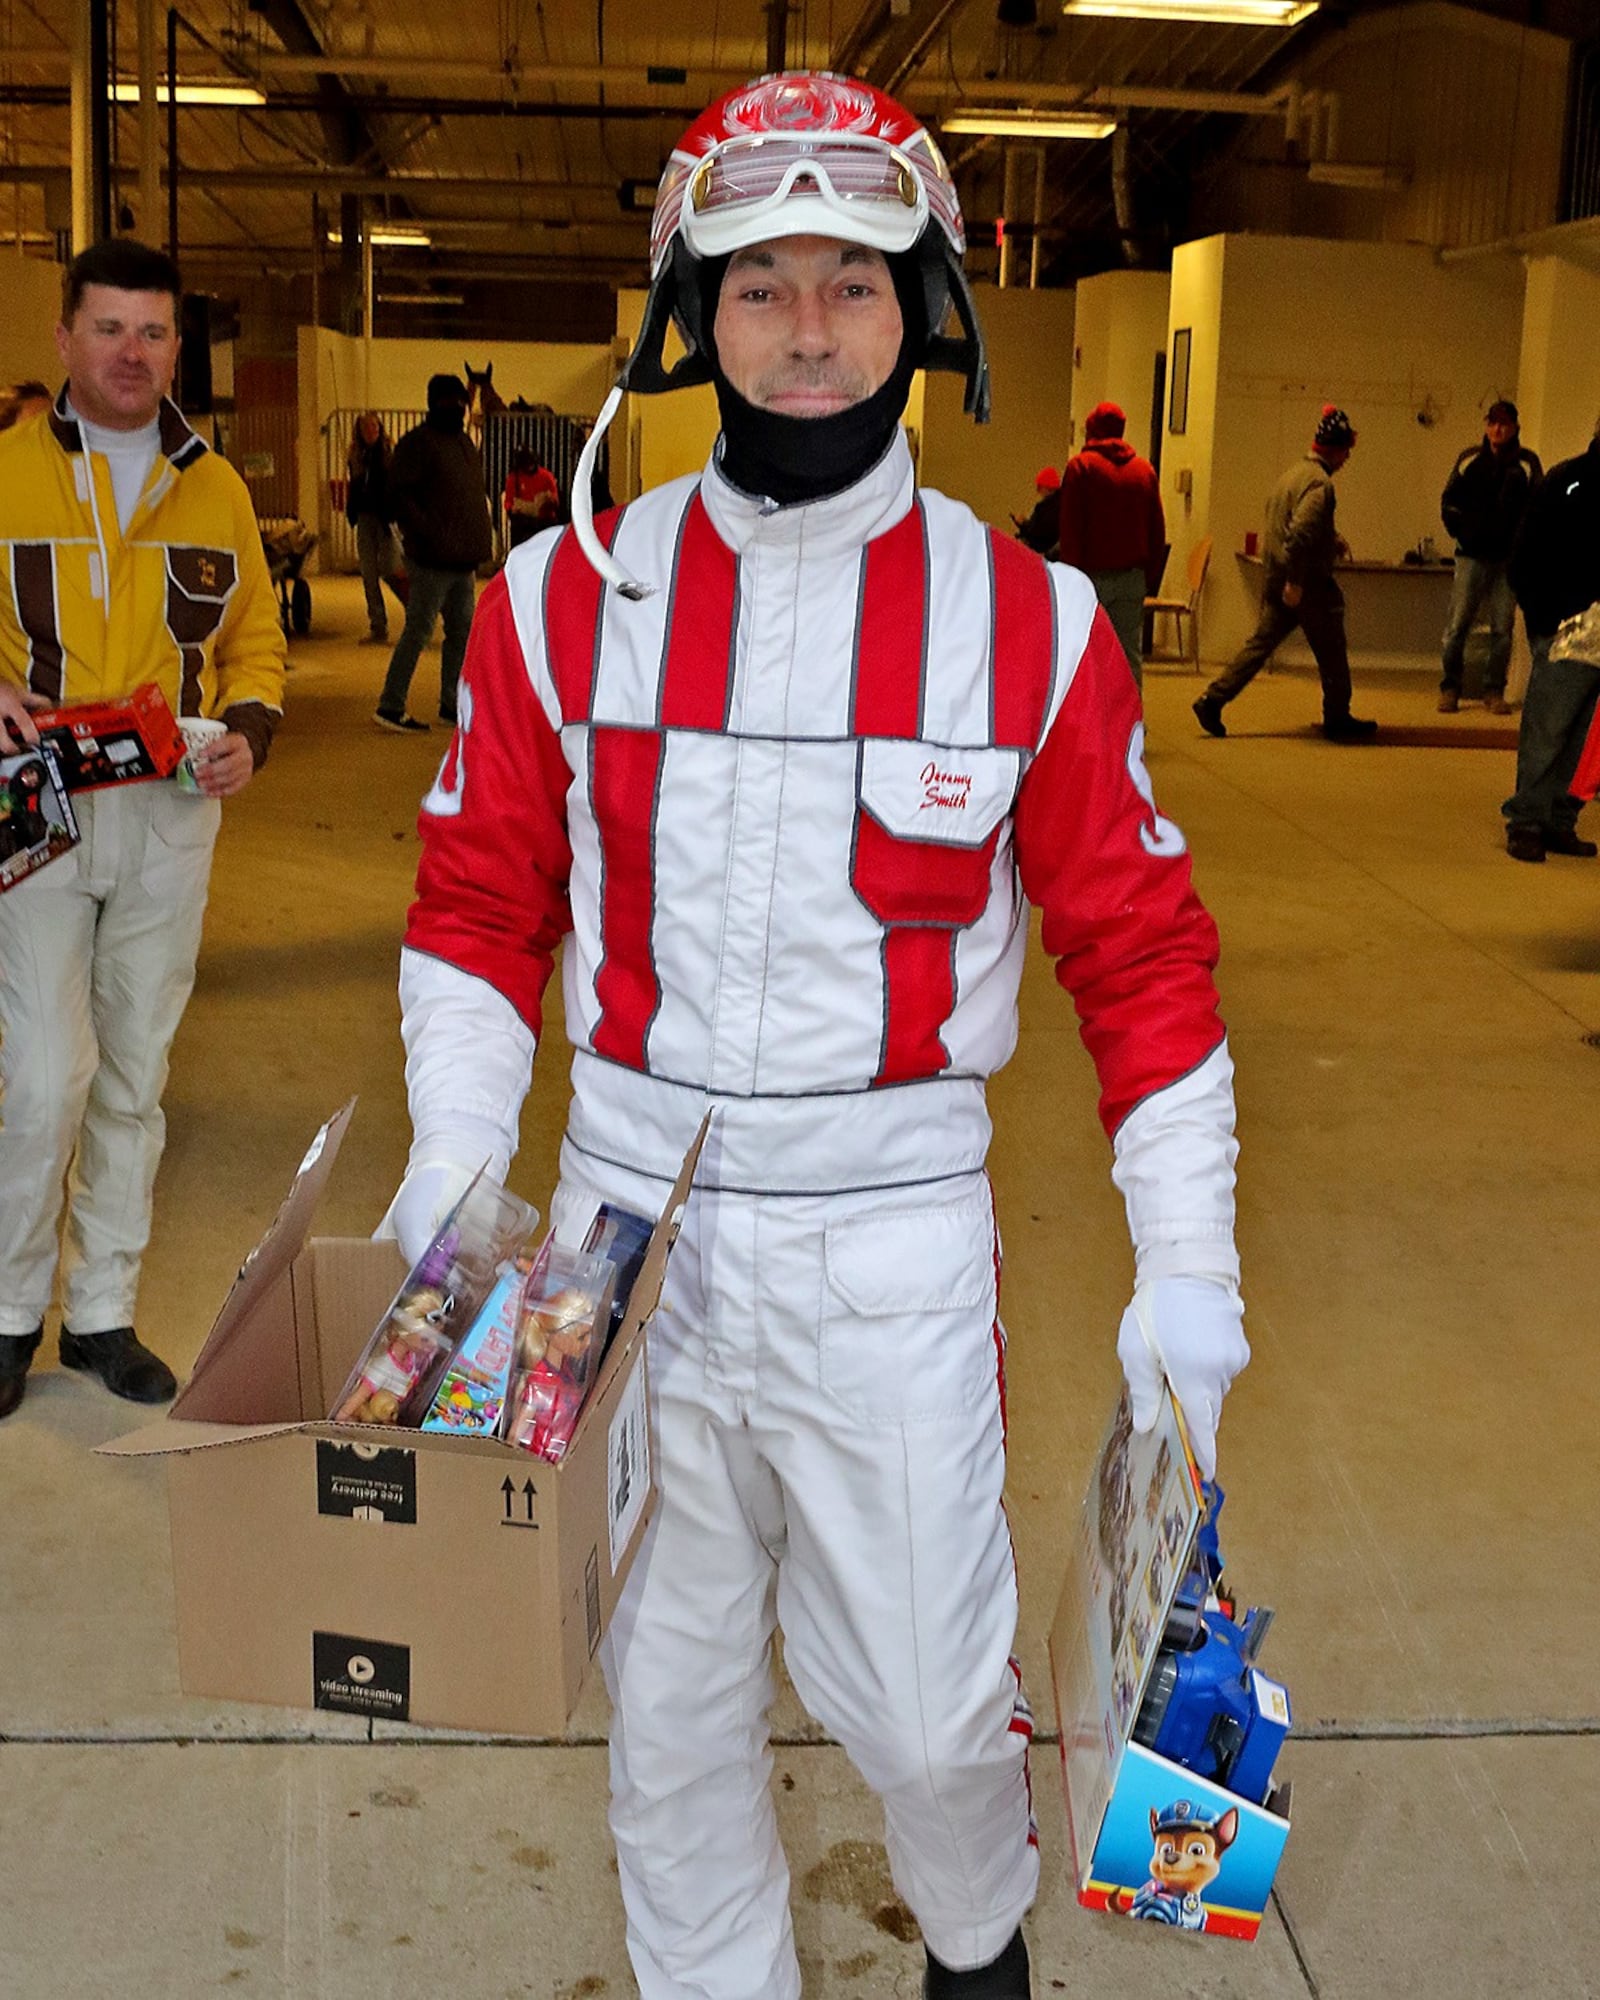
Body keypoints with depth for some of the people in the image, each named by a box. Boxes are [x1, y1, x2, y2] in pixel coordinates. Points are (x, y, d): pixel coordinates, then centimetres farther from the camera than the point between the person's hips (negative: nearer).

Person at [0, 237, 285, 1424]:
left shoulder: (217, 491, 9)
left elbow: (256, 641, 14)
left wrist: (246, 733, -5)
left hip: (173, 817, 4)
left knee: (135, 1076, 10)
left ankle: (103, 1312, 23)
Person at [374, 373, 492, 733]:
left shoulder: (464, 442, 18)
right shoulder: (417, 443, -9)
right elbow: (399, 495, -16)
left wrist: (479, 541, 13)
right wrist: (429, 534, -24)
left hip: (462, 560, 9)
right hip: (431, 561, -9)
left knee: (462, 632, 11)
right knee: (418, 631, -6)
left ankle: (452, 705, 19)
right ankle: (390, 706, 0)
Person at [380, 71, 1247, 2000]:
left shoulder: (1029, 624, -5)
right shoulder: (568, 596, -2)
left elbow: (1141, 953, 0)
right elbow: (479, 903, 6)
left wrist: (1187, 1278, -4)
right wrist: (448, 1172, -6)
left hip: (896, 1243, -1)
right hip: (627, 1217, 2)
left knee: (926, 1705, 7)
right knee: (667, 1697, 14)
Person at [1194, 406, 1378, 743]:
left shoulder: (1292, 474, 14)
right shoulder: (1319, 483, -16)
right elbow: (1300, 531, -28)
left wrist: (1330, 540, 21)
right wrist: (1296, 581, -26)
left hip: (1275, 581, 8)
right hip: (1309, 586, -8)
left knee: (1260, 644, 9)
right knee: (1331, 654, 6)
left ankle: (1212, 700, 1)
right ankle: (1338, 720, 15)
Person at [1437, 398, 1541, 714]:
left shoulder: (1526, 463, 3)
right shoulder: (1470, 459, 6)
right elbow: (1449, 500, 12)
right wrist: (1460, 532, 1)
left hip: (1508, 557, 0)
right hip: (1472, 555, 0)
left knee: (1502, 627, 2)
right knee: (1458, 623, -3)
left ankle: (1494, 691, 10)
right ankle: (1449, 689, 5)